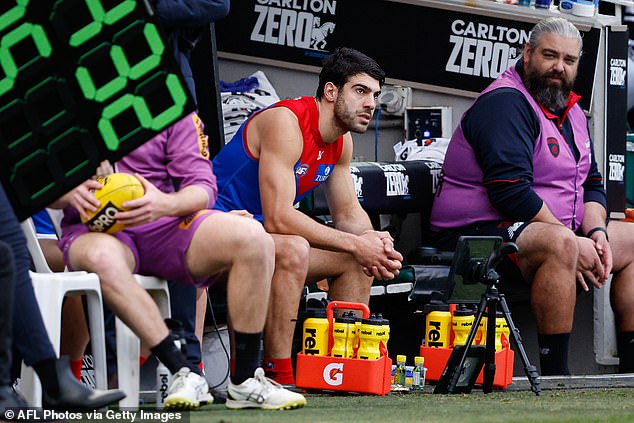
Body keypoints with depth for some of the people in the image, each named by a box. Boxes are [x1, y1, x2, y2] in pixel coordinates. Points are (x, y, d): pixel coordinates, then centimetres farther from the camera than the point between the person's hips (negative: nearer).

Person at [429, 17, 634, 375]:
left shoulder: (571, 112, 16)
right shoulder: (506, 103, -16)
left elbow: (591, 185, 17)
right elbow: (510, 192, -25)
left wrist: (596, 232, -5)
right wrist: (573, 242, -22)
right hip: (479, 233, -10)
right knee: (559, 245, -38)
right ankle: (555, 377, -38)